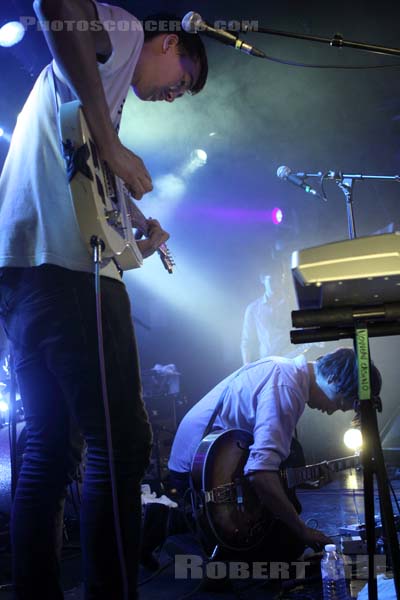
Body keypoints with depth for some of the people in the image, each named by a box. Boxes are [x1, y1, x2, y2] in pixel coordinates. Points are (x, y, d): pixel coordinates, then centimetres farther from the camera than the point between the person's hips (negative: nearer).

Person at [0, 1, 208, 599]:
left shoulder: (65, 77, 33)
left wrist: (132, 240, 26)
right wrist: (110, 144, -16)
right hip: (67, 265, -9)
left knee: (50, 446, 10)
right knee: (122, 443, -8)